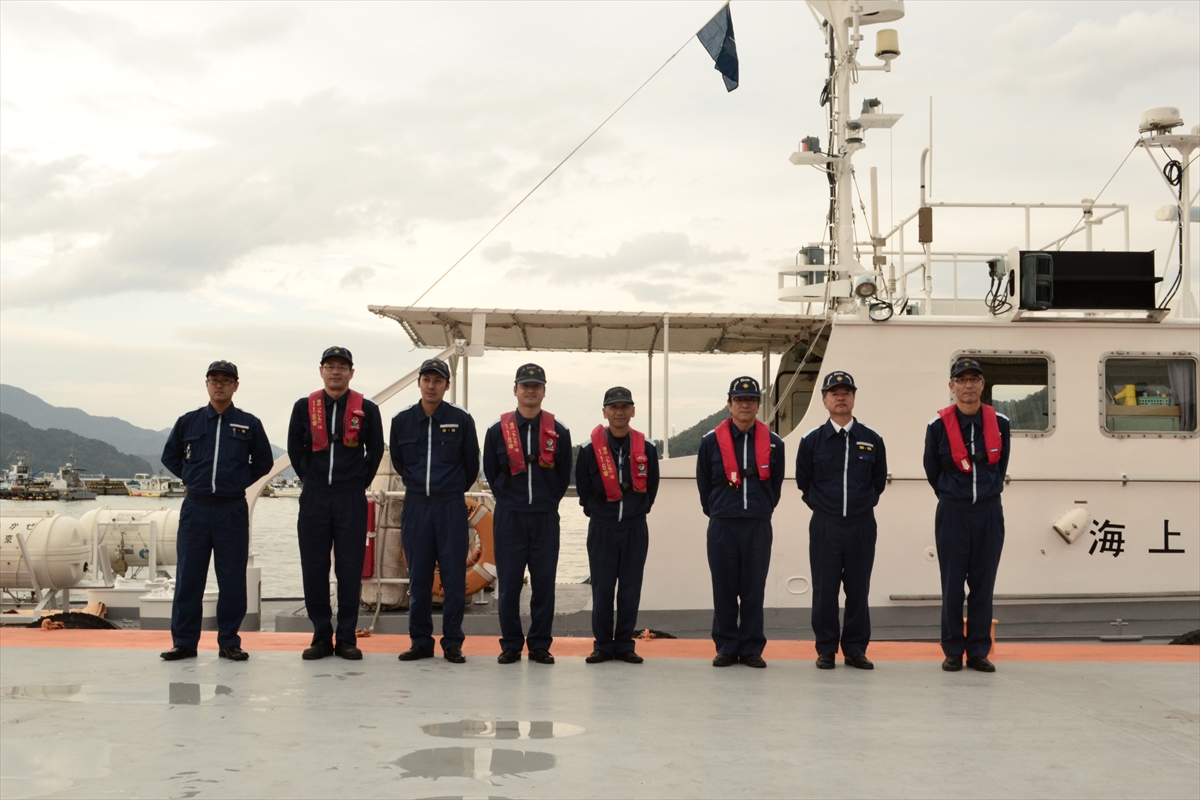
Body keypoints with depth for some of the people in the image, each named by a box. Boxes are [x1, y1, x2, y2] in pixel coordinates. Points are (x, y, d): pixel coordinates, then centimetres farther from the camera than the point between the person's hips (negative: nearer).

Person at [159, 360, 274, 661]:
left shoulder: (249, 424, 4)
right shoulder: (188, 422, 7)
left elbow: (264, 462, 14)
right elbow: (169, 456, 18)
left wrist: (240, 481, 5)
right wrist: (192, 479, 9)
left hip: (232, 511, -1)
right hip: (195, 509, 1)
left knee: (232, 580, 2)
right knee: (188, 577, 2)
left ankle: (229, 642, 10)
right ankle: (184, 641, 10)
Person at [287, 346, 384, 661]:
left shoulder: (367, 409, 2)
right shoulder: (304, 407, 5)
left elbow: (375, 451, 10)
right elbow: (295, 449, 14)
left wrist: (360, 482, 7)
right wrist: (310, 479, 9)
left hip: (352, 501, -1)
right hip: (314, 499, 1)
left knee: (350, 570, 1)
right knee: (313, 569, 3)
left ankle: (347, 638, 8)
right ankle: (321, 637, 12)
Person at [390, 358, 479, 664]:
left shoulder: (461, 420, -2)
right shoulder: (402, 421, 3)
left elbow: (471, 465, 9)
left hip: (451, 508, -2)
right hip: (415, 507, 2)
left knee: (454, 579, -1)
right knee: (418, 579, 5)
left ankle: (452, 644, 7)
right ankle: (421, 642, 14)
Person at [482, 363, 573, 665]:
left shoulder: (558, 431, 4)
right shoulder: (498, 430, 3)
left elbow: (564, 475, 12)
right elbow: (490, 472, 12)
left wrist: (548, 501, 9)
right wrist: (508, 499, 9)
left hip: (546, 518, 1)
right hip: (509, 517, 0)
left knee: (544, 583, 2)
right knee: (509, 583, 1)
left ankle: (540, 645, 11)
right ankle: (511, 645, 10)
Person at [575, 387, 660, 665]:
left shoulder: (646, 448, 1)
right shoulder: (589, 449, -3)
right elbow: (583, 489, 7)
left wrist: (639, 511, 11)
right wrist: (596, 511, 8)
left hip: (635, 529, 1)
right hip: (601, 528, -1)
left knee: (630, 590, 4)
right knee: (602, 589, 1)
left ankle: (625, 644, 14)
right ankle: (603, 645, 11)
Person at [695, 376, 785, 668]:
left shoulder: (773, 443, 4)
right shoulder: (711, 441, 1)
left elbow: (775, 485, 14)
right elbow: (703, 484, 11)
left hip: (758, 527, 1)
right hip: (722, 526, 0)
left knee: (754, 592, 4)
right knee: (724, 590, 3)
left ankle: (752, 649, 11)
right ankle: (726, 648, 11)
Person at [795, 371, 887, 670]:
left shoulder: (872, 440, 4)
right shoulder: (812, 440, 1)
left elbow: (879, 480, 15)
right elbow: (803, 482, 11)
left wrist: (864, 503, 12)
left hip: (862, 525, 1)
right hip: (824, 525, -1)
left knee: (858, 589, 4)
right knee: (825, 589, 2)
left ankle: (855, 649, 13)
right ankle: (826, 650, 10)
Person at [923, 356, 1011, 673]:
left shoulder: (1000, 423, 0)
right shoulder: (938, 426, -6)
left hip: (989, 514, 2)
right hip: (952, 514, -2)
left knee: (983, 585, 5)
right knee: (952, 585, 2)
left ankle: (979, 652, 12)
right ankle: (953, 652, 10)